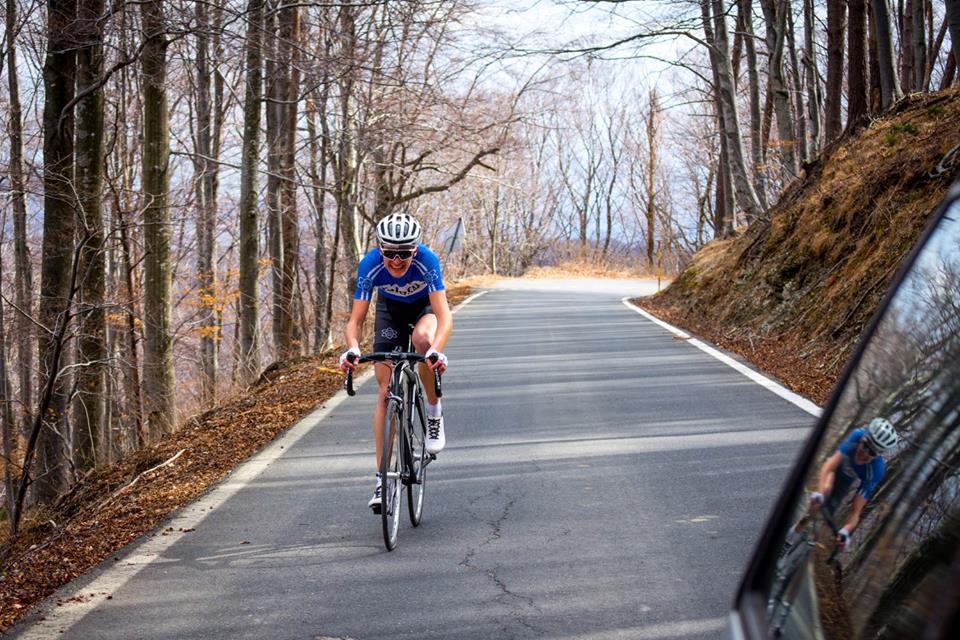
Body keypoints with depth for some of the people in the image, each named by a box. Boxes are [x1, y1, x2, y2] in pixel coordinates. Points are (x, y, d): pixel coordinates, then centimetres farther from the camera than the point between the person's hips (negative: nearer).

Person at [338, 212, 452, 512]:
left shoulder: (427, 260, -36)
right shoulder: (370, 265, -31)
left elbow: (444, 315, -42)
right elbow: (356, 319, -28)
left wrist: (436, 349, -60)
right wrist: (353, 348, -49)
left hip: (424, 306, -1)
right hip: (390, 308, 2)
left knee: (423, 337, -38)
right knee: (385, 388, -9)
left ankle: (434, 411, -13)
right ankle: (382, 477, -6)